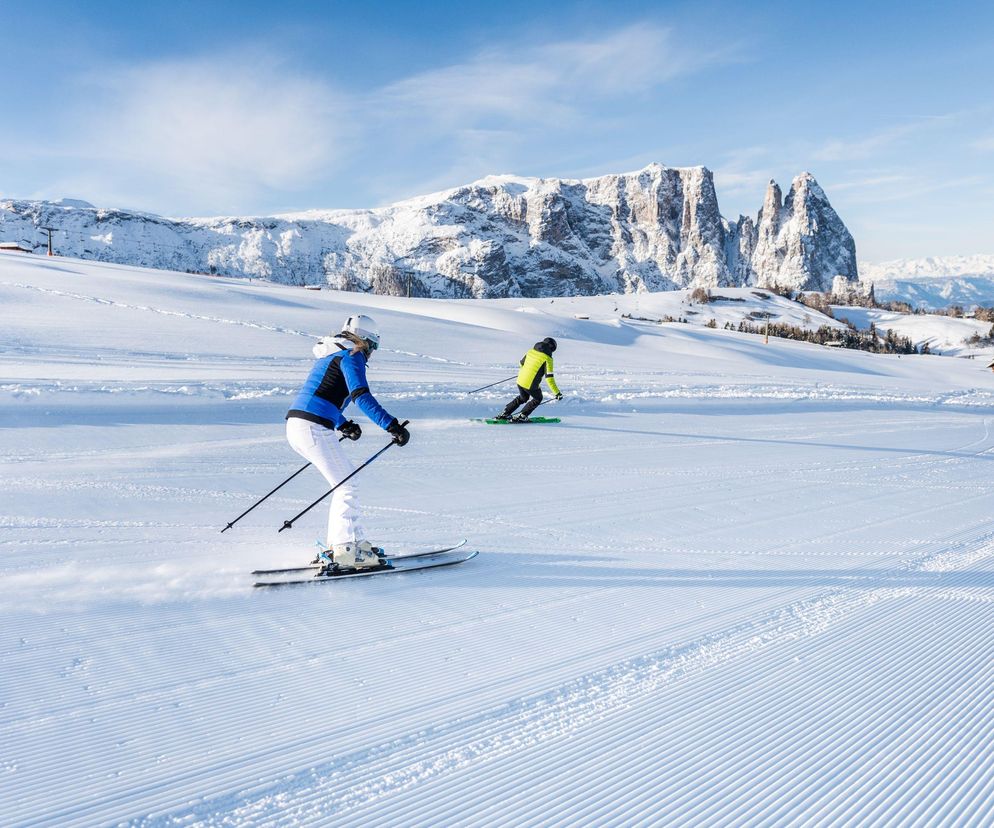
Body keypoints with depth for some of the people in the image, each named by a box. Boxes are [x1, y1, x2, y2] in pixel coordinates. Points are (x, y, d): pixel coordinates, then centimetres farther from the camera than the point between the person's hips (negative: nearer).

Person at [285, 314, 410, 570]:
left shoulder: (331, 354, 25)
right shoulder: (351, 355, -4)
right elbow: (361, 395, -19)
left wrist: (344, 425, 38)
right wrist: (391, 425, -24)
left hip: (295, 426, 10)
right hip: (313, 428, -10)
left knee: (347, 477, 16)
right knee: (346, 485, -3)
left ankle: (353, 540, 17)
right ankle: (344, 550, -3)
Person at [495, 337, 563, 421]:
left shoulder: (531, 351, 9)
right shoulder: (547, 358, -8)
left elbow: (521, 363, 25)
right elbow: (549, 377, -14)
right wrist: (557, 393, -10)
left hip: (520, 381, 6)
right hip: (531, 385, -6)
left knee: (523, 398, 32)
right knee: (537, 399, 23)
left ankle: (504, 414, 29)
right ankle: (520, 417, 13)